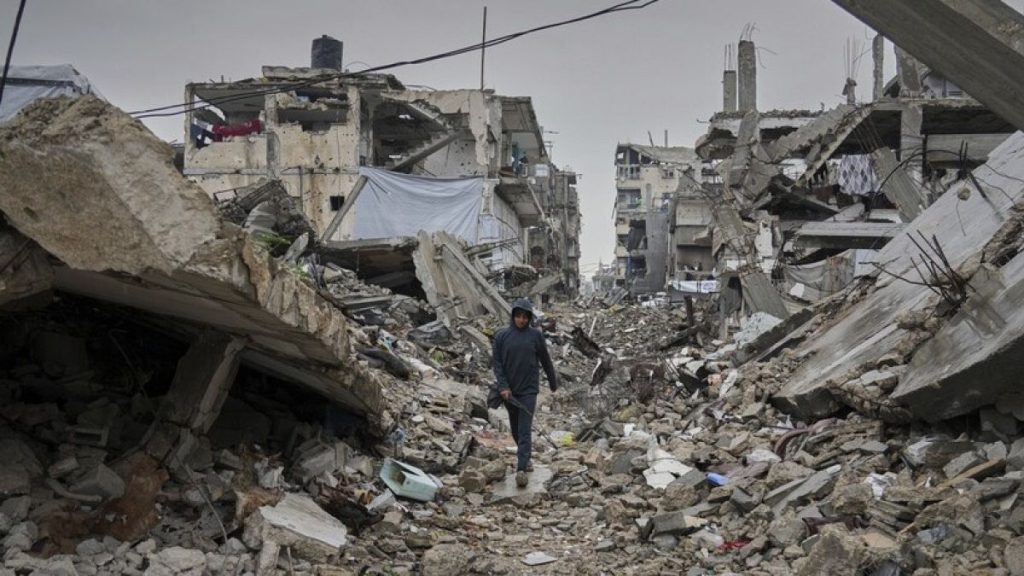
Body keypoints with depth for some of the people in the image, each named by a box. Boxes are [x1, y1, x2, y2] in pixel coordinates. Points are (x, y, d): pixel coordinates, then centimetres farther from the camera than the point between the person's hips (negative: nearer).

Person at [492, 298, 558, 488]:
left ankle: (521, 469, -13)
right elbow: (497, 363, -2)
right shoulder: (501, 335, -1)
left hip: (529, 389, -2)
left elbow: (545, 360, 7)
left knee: (525, 430, -9)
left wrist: (553, 382, 16)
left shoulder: (535, 335, -2)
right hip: (509, 390, 2)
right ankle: (525, 458, 32)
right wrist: (503, 386, -12)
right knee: (515, 429, 13)